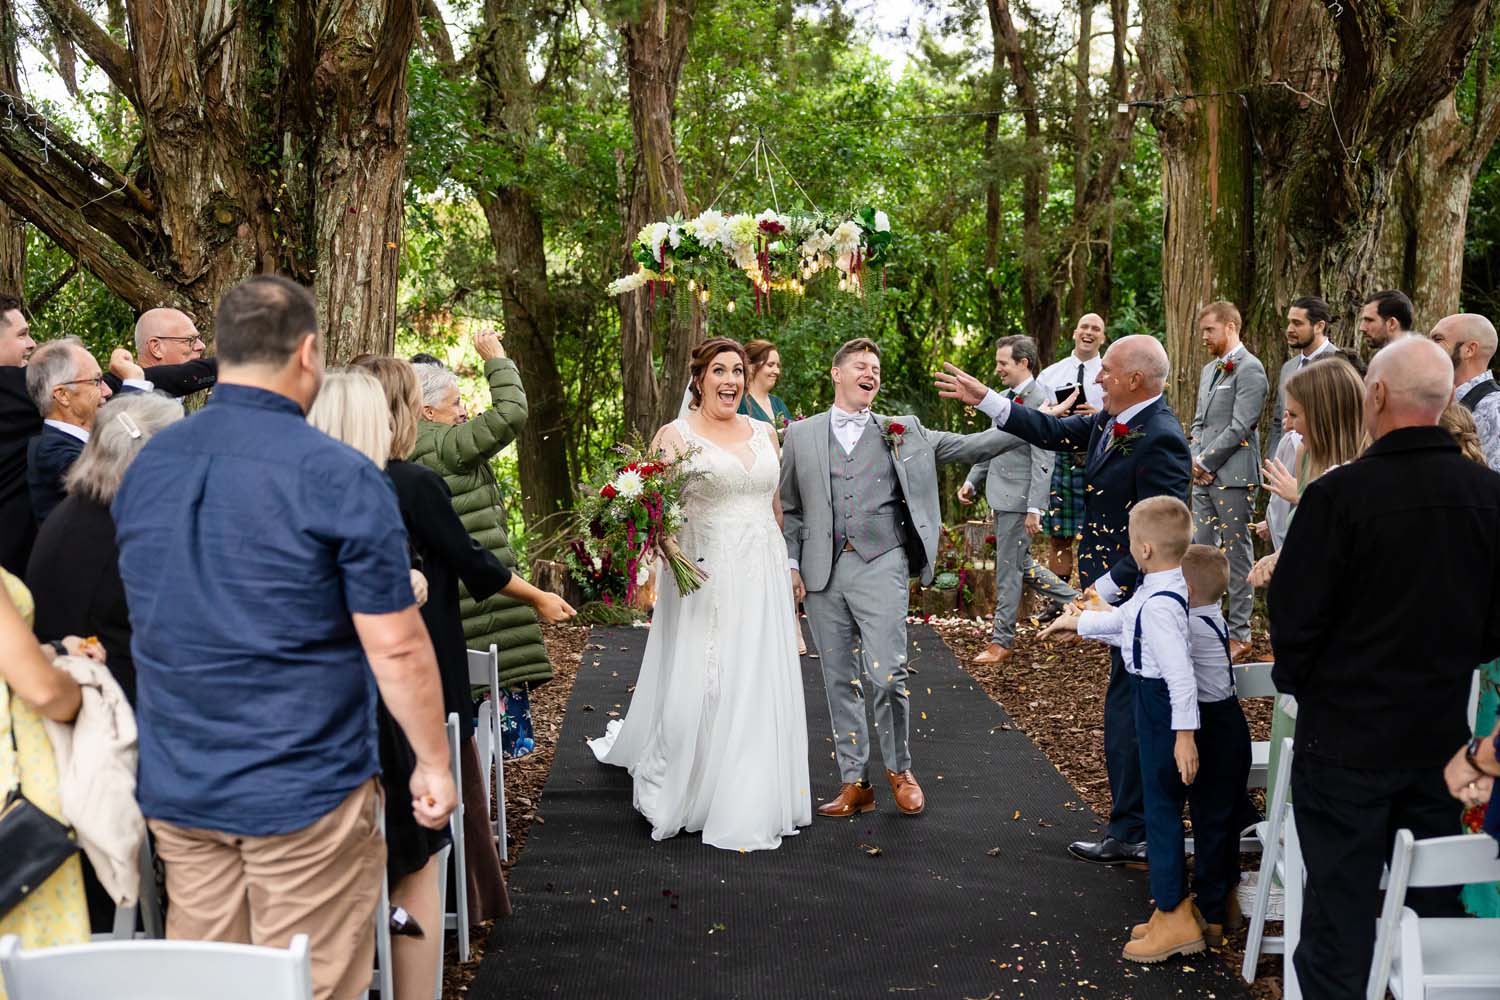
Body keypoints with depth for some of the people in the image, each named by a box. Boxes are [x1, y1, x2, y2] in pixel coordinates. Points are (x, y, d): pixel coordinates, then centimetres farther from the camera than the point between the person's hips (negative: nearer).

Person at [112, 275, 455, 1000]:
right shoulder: (340, 478, -16)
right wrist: (434, 764, -3)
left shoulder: (145, 466, 4)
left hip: (176, 786, 6)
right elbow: (395, 649, -15)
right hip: (302, 791, -6)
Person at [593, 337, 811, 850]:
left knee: (760, 686, 7)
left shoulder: (765, 432, 12)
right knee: (698, 685, -2)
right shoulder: (676, 435, -3)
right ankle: (683, 794, 17)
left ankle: (754, 802, 20)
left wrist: (788, 566, 19)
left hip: (762, 576, 5)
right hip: (705, 575, -4)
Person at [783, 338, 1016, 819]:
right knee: (840, 681, 7)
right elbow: (791, 508, 15)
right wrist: (792, 562, 5)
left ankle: (899, 769, 15)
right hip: (822, 575, 2)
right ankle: (854, 782, 18)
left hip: (880, 567, -2)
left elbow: (969, 447, 6)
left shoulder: (902, 432, 10)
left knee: (886, 674, -9)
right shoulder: (802, 434, 12)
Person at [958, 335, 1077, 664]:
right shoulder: (1006, 398, 11)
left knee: (1009, 569, 1)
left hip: (1018, 499, -9)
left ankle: (1002, 640, 11)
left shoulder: (1040, 401, -16)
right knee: (1020, 564, 18)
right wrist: (972, 481, 14)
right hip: (1000, 496, 9)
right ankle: (1074, 600, 32)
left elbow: (1042, 461, -19)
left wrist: (1034, 508, -22)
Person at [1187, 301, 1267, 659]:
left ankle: (1239, 633, 6)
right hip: (1204, 477, 8)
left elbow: (1239, 427, -15)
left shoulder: (1249, 369, -9)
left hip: (1232, 475, -8)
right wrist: (1194, 458, 4)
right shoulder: (1209, 369, 19)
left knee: (1238, 554, -1)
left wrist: (1205, 462, -11)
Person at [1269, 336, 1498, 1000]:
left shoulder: (1338, 494, -21)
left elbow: (1294, 615, -15)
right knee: (1438, 904, 19)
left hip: (1347, 736, -5)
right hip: (1444, 731, 5)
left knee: (1340, 913, 8)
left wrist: (1295, 680, 4)